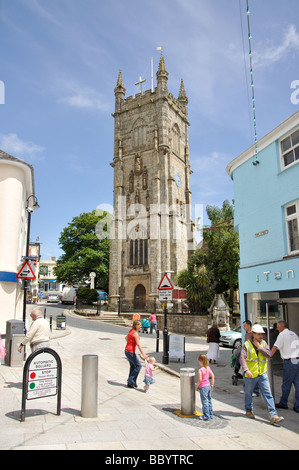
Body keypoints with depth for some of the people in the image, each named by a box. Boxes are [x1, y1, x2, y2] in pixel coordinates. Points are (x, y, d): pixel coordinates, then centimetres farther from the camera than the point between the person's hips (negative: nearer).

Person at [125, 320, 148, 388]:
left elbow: (126, 338, 26)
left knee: (133, 366, 17)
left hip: (127, 351, 9)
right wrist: (143, 354, -25)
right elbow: (138, 345, -24)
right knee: (138, 365, 2)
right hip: (131, 352, -9)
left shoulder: (131, 331, 8)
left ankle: (130, 384, 22)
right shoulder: (135, 333, -19)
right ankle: (131, 380, 3)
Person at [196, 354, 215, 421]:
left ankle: (206, 417, 11)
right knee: (209, 401, 17)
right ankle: (210, 415, 26)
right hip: (208, 386, 7)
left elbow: (200, 380, -20)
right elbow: (213, 376, 7)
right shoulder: (208, 368, 1)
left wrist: (197, 386, -5)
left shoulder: (200, 370, -19)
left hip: (203, 387, -7)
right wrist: (212, 385, 15)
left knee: (205, 402, 3)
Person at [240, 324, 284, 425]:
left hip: (262, 374, 3)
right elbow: (242, 358, -20)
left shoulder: (263, 343, 3)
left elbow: (268, 355, -10)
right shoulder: (247, 345, -11)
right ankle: (249, 411, 35)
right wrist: (246, 370, -34)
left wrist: (259, 347, -16)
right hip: (250, 375, -2)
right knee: (248, 394, 13)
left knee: (268, 394, -5)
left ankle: (273, 416, -4)